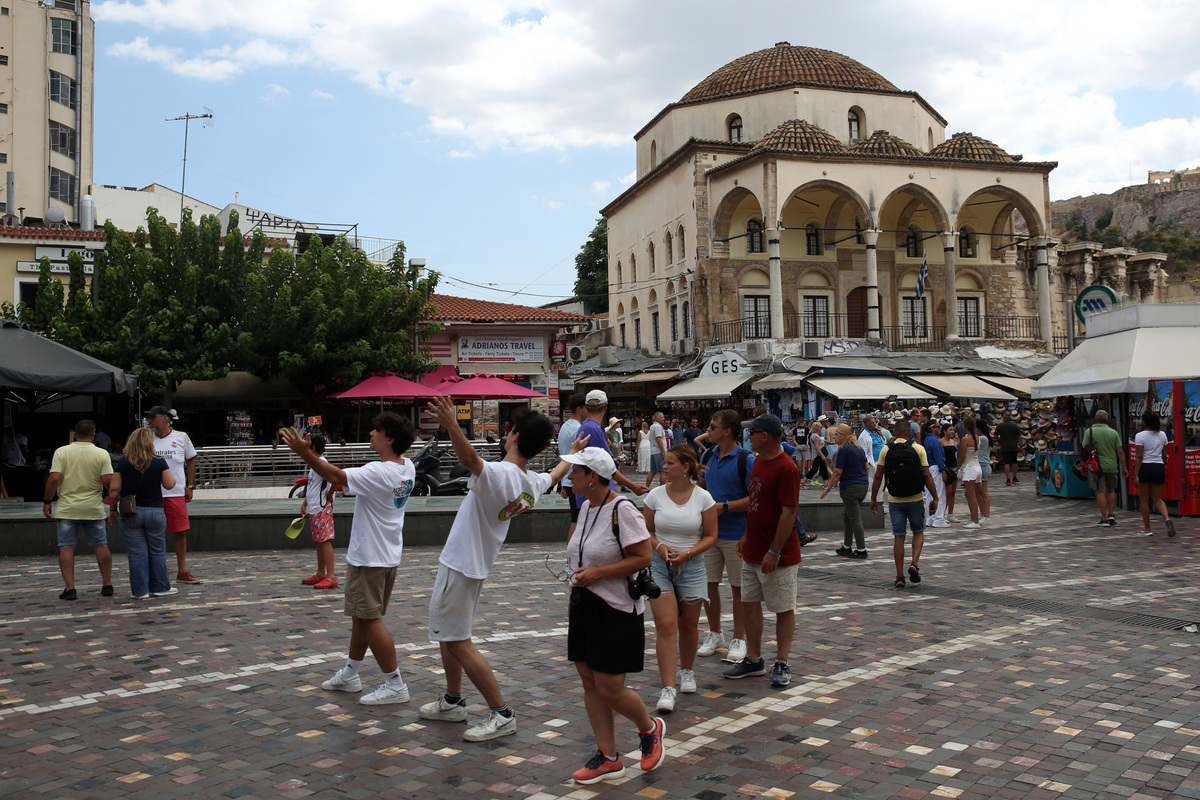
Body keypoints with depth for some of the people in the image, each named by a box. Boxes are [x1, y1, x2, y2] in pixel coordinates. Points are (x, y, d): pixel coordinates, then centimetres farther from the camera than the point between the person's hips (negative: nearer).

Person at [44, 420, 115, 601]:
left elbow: (54, 478, -10)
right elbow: (108, 481, -9)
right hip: (93, 508, 1)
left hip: (67, 508, 0)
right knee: (101, 546, 10)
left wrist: (47, 501, 0)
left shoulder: (61, 452, -3)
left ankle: (70, 588, 0)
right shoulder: (102, 454, -3)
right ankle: (107, 585, 14)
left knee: (66, 548, 4)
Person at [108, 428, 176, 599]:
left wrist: (113, 510, 8)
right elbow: (170, 484, -2)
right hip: (155, 512, 0)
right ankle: (160, 587, 17)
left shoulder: (122, 464, -3)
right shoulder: (159, 463, -5)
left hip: (129, 513, 0)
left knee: (136, 553, 5)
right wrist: (166, 471, 16)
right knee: (157, 552, 10)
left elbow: (114, 489, -3)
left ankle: (140, 590, 9)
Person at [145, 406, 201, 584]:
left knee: (181, 532, 3)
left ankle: (182, 572, 14)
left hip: (176, 494, 0)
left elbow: (190, 461, 12)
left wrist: (190, 486, 7)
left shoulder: (181, 437, 4)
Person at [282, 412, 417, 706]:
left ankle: (395, 685, 1)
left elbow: (337, 476, -27)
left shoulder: (377, 472, -24)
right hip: (389, 556, 9)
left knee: (370, 619, -3)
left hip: (369, 558, -9)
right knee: (361, 616, 20)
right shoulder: (407, 467, 3)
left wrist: (306, 453, -26)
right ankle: (350, 674, 33)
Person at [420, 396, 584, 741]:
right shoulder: (533, 482, 1)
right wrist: (572, 454, 44)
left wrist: (451, 424, -64)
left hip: (459, 566, -9)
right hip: (475, 566, 9)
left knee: (459, 642, -3)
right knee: (447, 634, 23)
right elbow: (554, 475, 25)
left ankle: (501, 715, -1)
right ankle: (452, 702, 35)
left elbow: (470, 459, -49)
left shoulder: (497, 473, -26)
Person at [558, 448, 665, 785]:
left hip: (616, 610, -9)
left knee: (609, 689, -4)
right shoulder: (586, 506, 10)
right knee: (590, 684, 9)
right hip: (585, 606, 9)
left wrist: (597, 573, -22)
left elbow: (643, 557, -20)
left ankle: (650, 729, 24)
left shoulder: (622, 510, -17)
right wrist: (575, 595, 21)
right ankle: (608, 757, 20)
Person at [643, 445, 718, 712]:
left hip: (691, 566, 0)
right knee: (666, 626, -10)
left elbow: (711, 536, 0)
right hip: (659, 565, 0)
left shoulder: (703, 497, -5)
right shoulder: (655, 495, -1)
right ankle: (668, 688, -10)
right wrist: (659, 546, -13)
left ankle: (687, 671, 38)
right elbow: (646, 531, 7)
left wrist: (687, 553, -14)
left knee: (689, 625, 12)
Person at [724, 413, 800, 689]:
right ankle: (753, 659, 23)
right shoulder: (758, 461, 9)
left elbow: (790, 512, -21)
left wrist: (774, 552, -21)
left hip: (777, 555, -9)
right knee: (749, 603, 13)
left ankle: (781, 664, 14)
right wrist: (747, 535, 17)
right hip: (752, 552, 9)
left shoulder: (786, 468, -19)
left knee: (783, 609, 5)